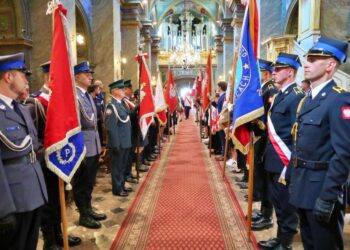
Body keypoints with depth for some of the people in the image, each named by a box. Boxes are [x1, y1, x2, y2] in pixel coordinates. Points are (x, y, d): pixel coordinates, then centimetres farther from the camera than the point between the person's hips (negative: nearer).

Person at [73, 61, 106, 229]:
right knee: (81, 184, 8)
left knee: (89, 182, 21)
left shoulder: (88, 95, 13)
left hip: (93, 146, 9)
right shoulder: (73, 95, -16)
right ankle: (84, 216, 23)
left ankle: (88, 210, 37)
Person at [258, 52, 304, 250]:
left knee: (286, 205, 6)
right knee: (278, 202, 20)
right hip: (274, 160, 9)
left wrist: (289, 165, -20)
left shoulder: (297, 97, -16)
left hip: (285, 163, -9)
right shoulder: (280, 95, 13)